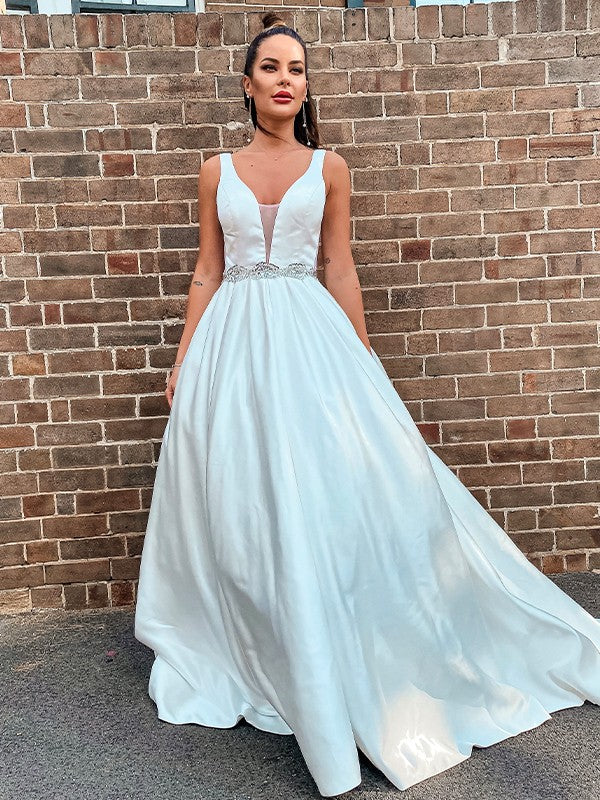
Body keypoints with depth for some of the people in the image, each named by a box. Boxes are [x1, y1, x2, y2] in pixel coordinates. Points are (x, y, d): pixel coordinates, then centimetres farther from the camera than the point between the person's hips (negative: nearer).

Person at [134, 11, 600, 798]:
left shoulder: (329, 167, 9)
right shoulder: (217, 171, 11)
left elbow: (341, 273, 7)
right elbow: (207, 274, 11)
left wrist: (363, 361, 5)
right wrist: (184, 359, 6)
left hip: (309, 336, -1)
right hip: (232, 342, 2)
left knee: (327, 493, -4)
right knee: (238, 501, 4)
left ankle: (329, 666, 15)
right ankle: (244, 654, 24)